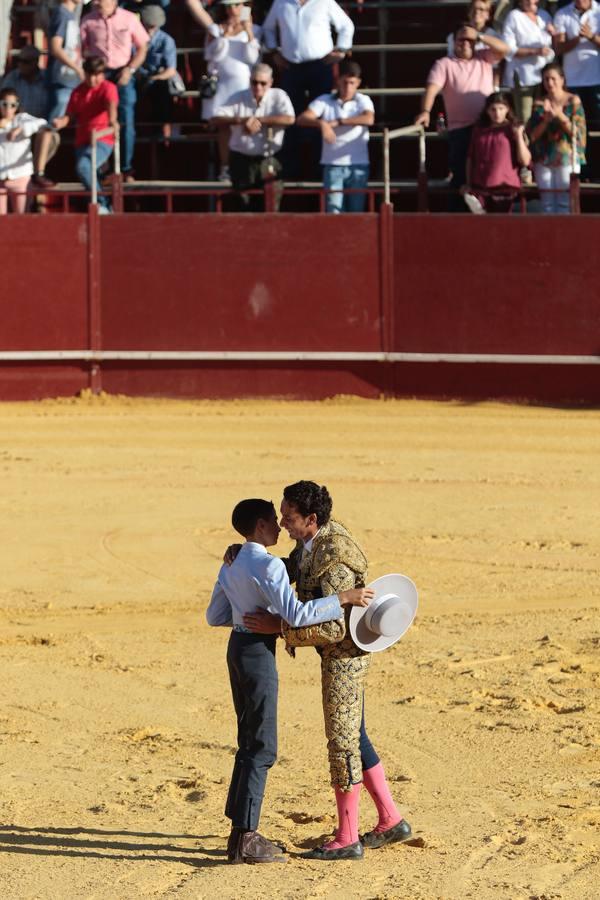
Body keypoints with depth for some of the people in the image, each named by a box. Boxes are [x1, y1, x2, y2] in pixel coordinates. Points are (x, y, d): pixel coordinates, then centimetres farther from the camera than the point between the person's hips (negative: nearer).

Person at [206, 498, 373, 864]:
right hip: (258, 652, -9)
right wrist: (344, 598, -24)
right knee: (262, 748, -5)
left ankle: (242, 831, 17)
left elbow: (215, 616, 16)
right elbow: (297, 615, -28)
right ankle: (244, 839, -7)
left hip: (238, 646, 9)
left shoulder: (232, 563, 9)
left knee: (250, 742, 15)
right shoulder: (268, 566, -19)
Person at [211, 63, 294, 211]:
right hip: (241, 159, 2)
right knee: (245, 204, 8)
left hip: (268, 160, -2)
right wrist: (242, 120, -21)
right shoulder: (238, 98, 4)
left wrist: (258, 120, -17)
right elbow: (217, 119, -6)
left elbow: (289, 119, -18)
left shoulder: (278, 96, -1)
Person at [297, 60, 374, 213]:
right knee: (334, 210, -10)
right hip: (333, 165, 0)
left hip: (358, 165, 0)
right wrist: (321, 123, -26)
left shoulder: (363, 100, 5)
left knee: (356, 211, 2)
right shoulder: (325, 101, 6)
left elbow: (369, 119, -17)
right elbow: (302, 119, -6)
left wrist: (338, 122, -18)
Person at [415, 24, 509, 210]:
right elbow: (432, 88, -11)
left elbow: (503, 49, -2)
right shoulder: (444, 64, 3)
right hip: (460, 130, -3)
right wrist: (425, 111, -29)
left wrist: (479, 37, -9)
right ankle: (458, 214, 1)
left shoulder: (484, 58, 14)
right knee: (461, 175, -3)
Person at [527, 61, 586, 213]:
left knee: (564, 203, -9)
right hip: (543, 159, 3)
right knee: (547, 204, 1)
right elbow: (532, 135, 7)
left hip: (567, 159, -3)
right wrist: (545, 121, -9)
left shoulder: (573, 102, 2)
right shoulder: (539, 104, 11)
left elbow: (577, 132, -4)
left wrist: (560, 116, -15)